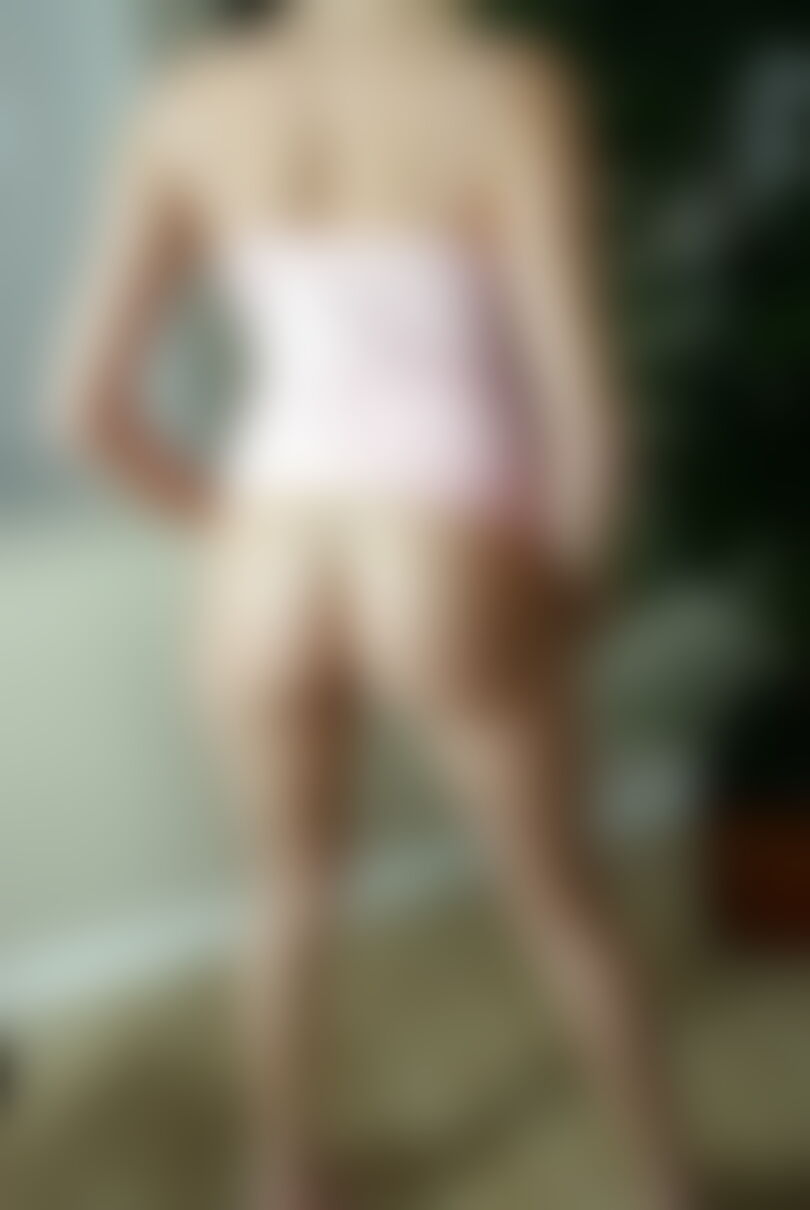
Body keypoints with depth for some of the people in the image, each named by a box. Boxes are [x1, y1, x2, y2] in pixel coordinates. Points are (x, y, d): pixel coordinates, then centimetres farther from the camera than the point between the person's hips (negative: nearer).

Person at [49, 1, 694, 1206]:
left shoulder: (191, 104, -2)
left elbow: (89, 401, 0)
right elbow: (583, 401, -17)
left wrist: (236, 522, 14)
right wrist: (569, 574, 1)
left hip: (262, 580, 3)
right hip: (452, 574, -3)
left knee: (294, 891, 29)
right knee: (560, 901, 22)